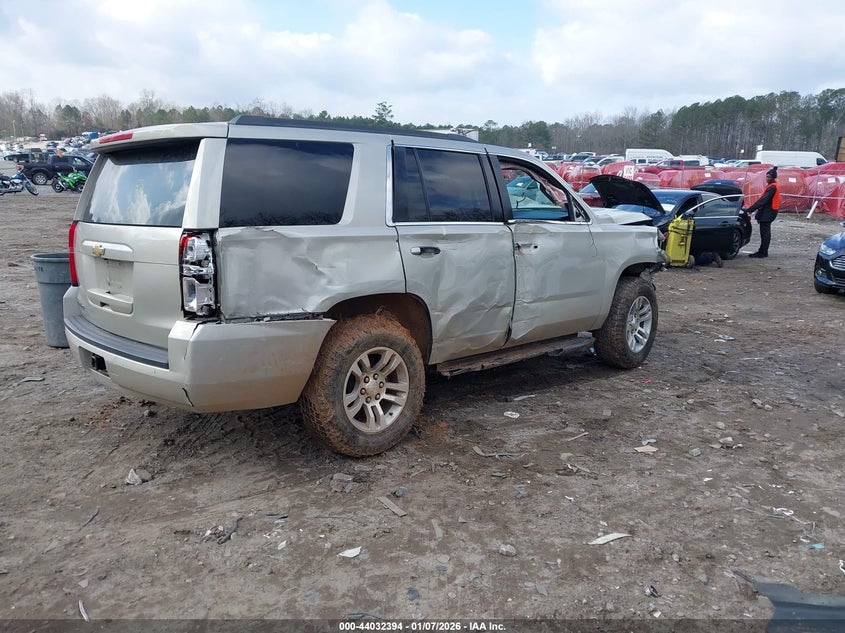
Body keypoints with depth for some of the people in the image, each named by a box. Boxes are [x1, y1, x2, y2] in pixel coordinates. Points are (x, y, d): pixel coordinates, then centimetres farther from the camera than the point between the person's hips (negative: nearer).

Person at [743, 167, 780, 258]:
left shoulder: (772, 187, -16)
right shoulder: (771, 186, 16)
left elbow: (763, 200, -24)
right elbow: (763, 199, 17)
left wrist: (749, 210, -28)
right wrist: (751, 209, 13)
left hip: (767, 213, -10)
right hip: (767, 212, 10)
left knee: (765, 232, -7)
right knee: (765, 232, 13)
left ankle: (763, 252, -4)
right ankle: (763, 252, 19)